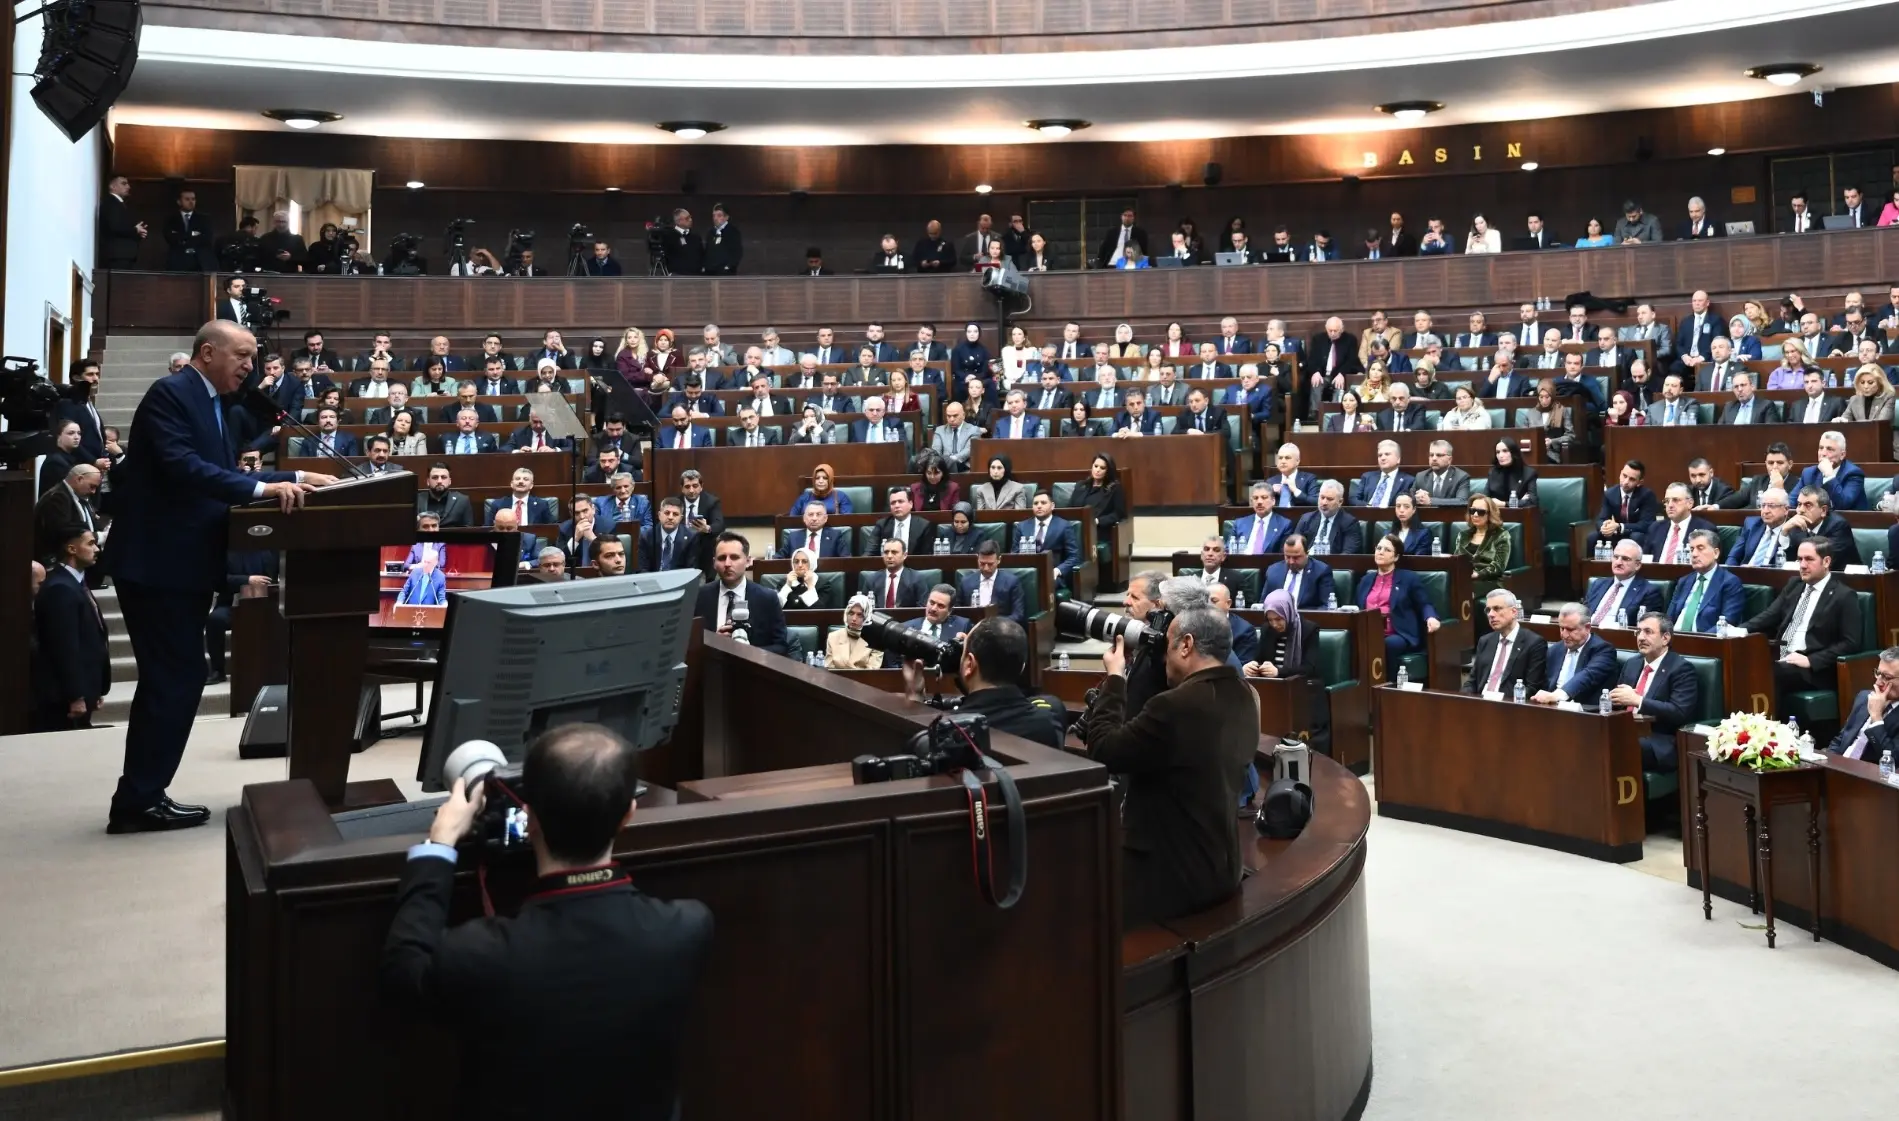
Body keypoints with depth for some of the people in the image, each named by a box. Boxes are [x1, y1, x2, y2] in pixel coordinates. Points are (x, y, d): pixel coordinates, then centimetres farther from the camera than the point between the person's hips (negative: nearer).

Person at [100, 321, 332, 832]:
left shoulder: (208, 403, 16)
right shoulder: (170, 393, -13)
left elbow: (225, 475, 15)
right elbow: (183, 467, -26)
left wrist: (295, 478, 7)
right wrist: (264, 488, -32)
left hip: (182, 562, 10)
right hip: (158, 561, -10)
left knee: (168, 680, 14)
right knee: (177, 679, -6)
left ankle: (140, 798, 23)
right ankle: (140, 801, 3)